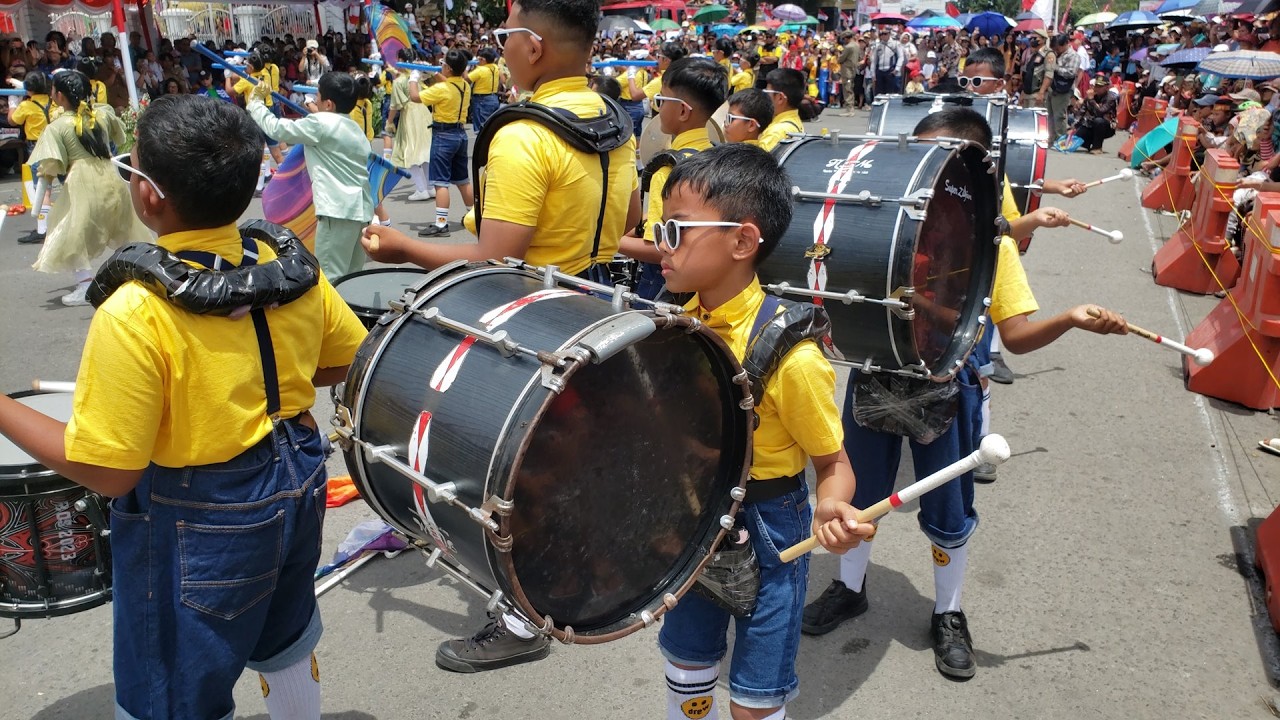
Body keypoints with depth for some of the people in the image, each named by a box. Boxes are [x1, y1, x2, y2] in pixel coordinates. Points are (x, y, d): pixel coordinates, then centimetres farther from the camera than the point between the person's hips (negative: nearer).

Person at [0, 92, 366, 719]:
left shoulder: (133, 315, -27)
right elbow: (349, 362, 4)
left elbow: (106, 471, -21)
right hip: (295, 483, 6)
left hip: (200, 525, -6)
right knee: (286, 648, 30)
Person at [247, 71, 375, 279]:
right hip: (360, 208, 9)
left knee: (330, 278, -8)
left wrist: (255, 101, 12)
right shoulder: (355, 129, 19)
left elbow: (276, 128, -1)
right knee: (351, 276, 11)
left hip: (339, 210, -9)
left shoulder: (321, 123, -6)